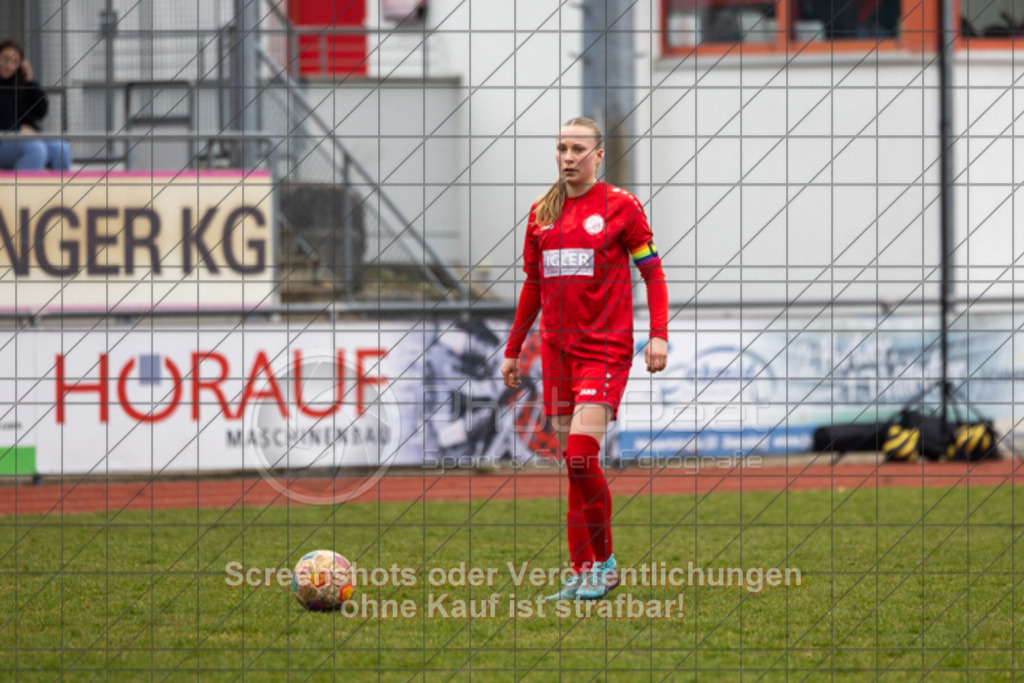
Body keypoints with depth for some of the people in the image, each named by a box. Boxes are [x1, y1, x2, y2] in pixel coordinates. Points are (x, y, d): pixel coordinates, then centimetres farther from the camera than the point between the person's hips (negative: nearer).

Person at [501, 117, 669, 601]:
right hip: (556, 346, 5)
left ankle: (604, 562, -4)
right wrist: (512, 351, 21)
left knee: (582, 452, -18)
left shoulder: (620, 206, -2)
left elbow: (652, 272, 0)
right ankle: (582, 571, 8)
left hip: (605, 347, -5)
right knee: (572, 462, 4)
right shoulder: (542, 212, 12)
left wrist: (659, 335, -11)